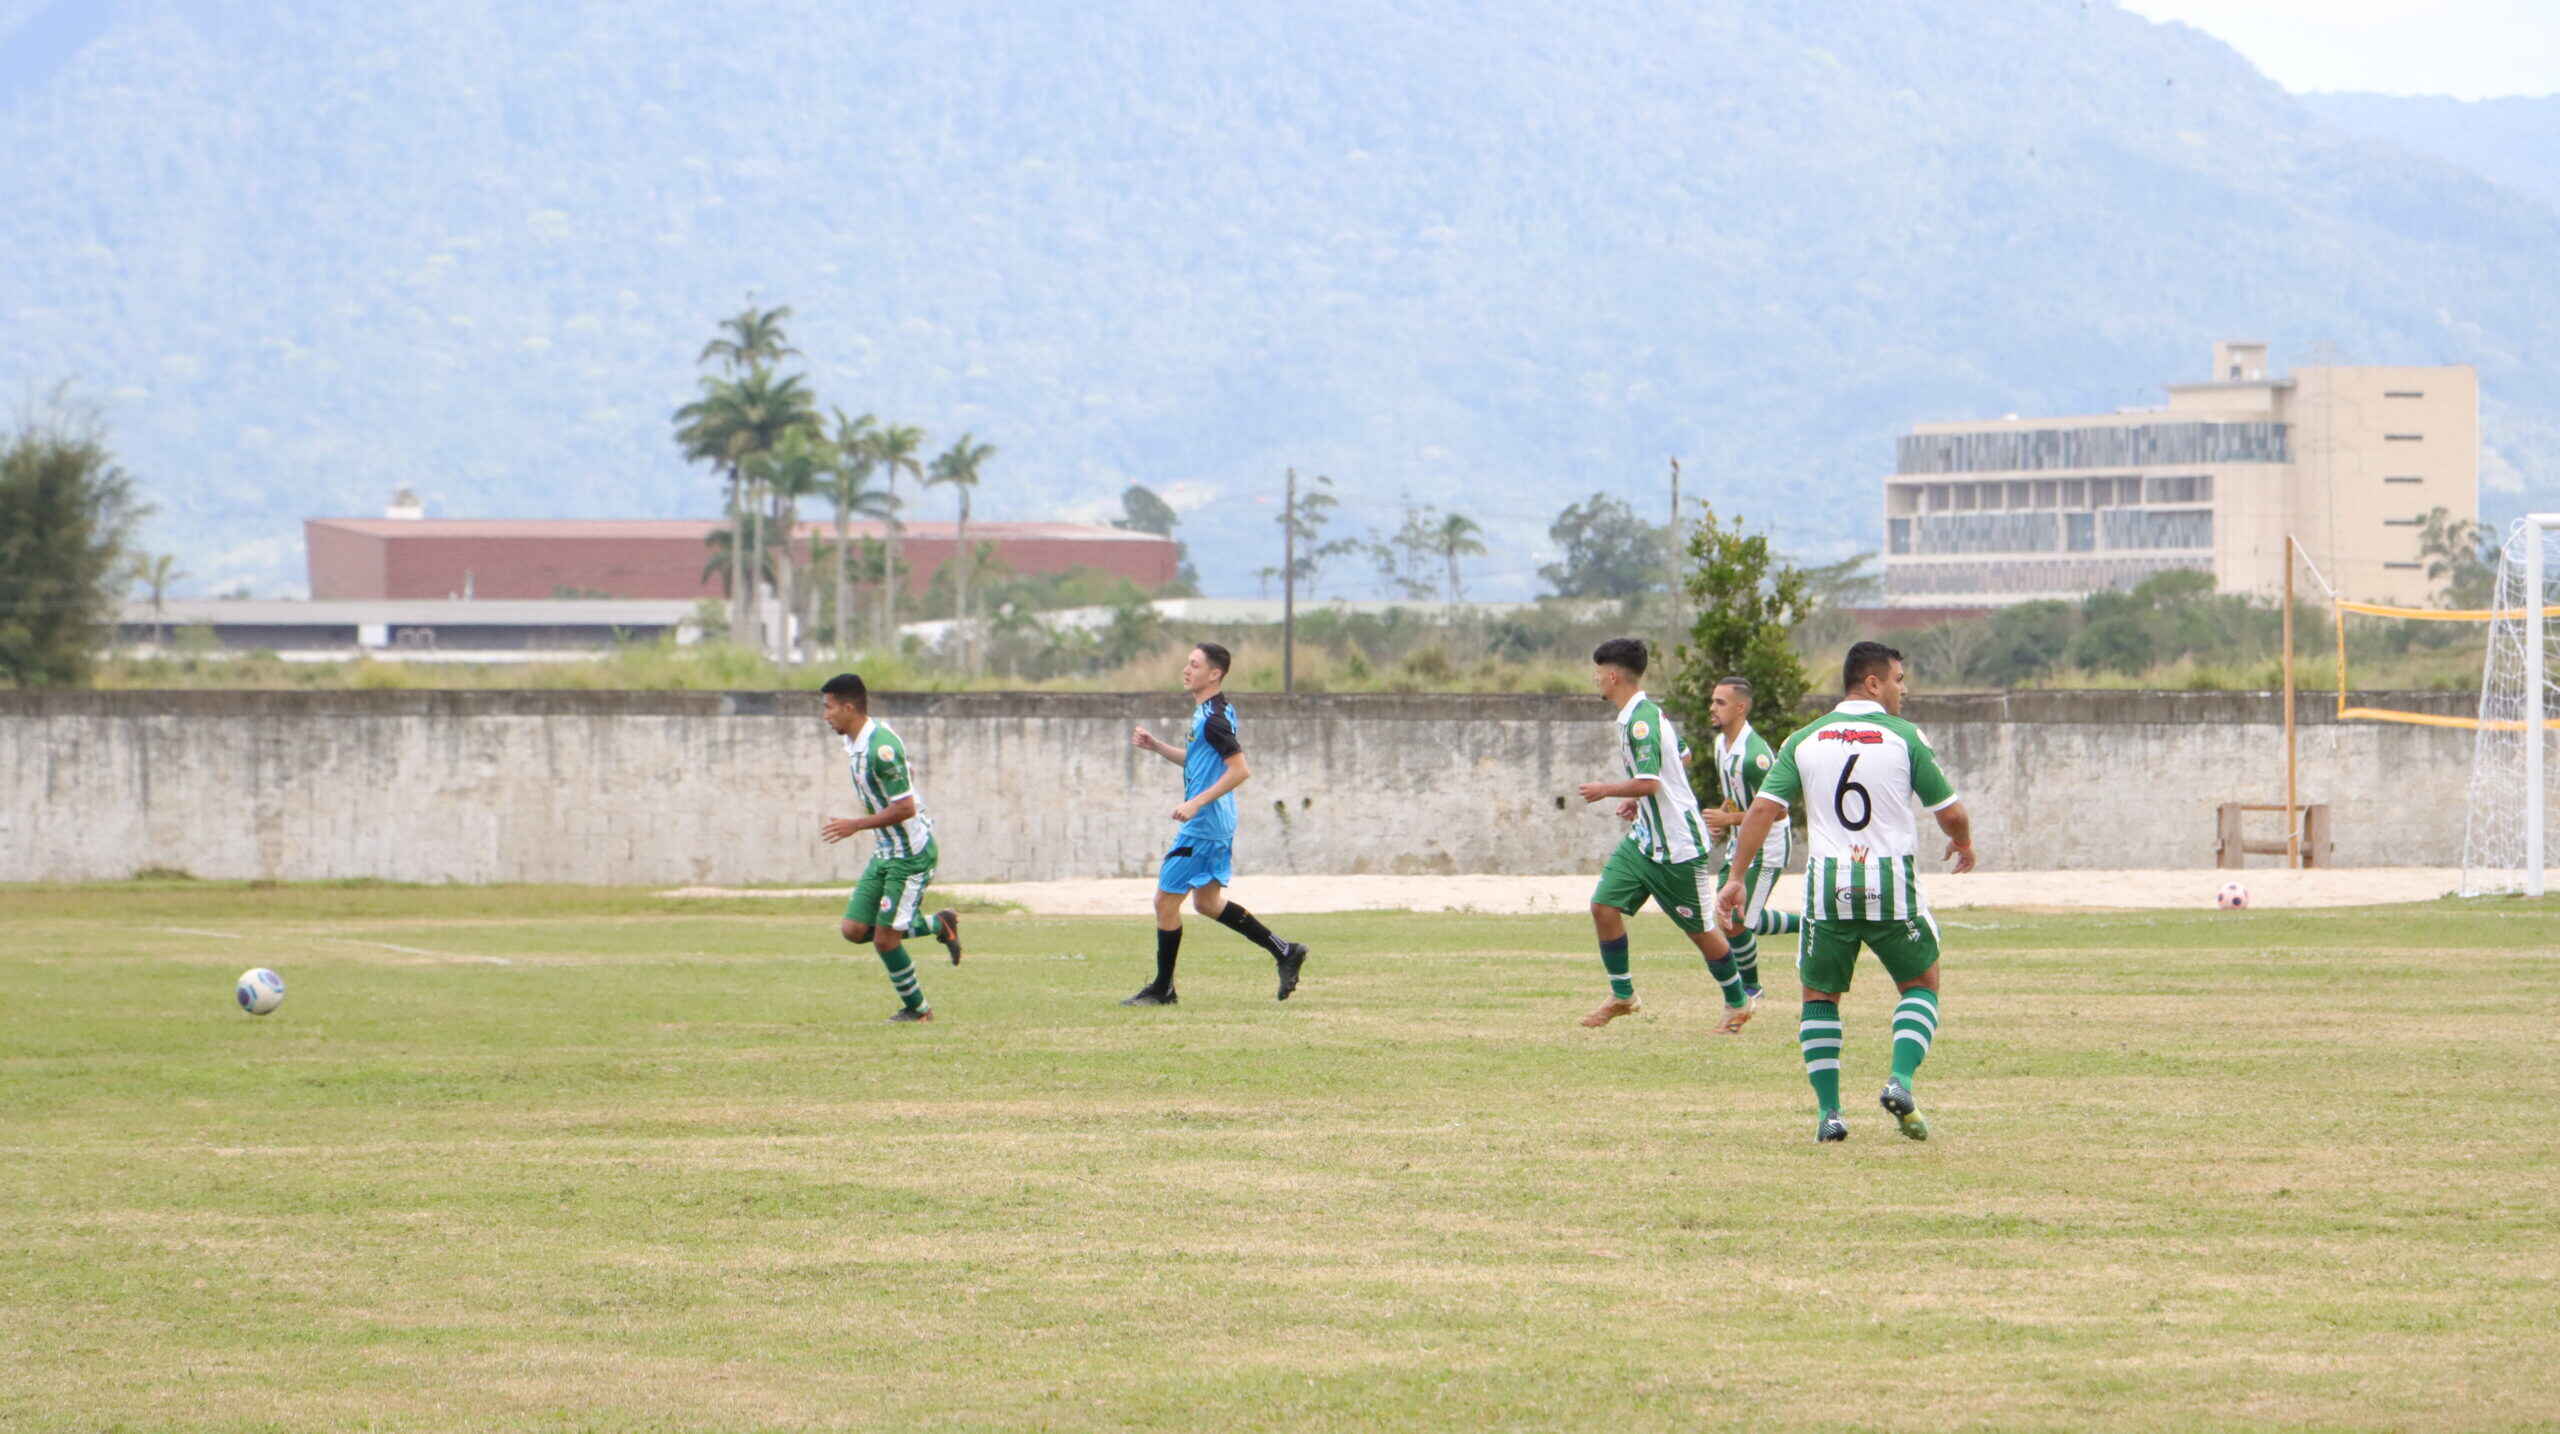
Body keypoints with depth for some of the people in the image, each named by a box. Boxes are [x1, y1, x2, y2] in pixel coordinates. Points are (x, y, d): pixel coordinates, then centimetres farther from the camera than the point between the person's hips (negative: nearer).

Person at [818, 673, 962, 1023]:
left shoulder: (881, 747, -24)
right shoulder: (854, 742, 7)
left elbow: (905, 808, -25)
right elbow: (908, 771, 22)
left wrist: (856, 825, -20)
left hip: (911, 855, -9)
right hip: (886, 851, 9)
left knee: (885, 939, -5)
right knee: (854, 930, 3)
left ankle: (916, 1008, 16)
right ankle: (938, 925, 19)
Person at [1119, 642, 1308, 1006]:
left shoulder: (1214, 718, -18)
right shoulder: (1207, 712, 13)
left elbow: (1239, 770, -24)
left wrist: (1196, 803, -26)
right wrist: (1155, 746, 16)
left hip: (1203, 826, -11)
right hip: (1216, 825, 11)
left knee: (1165, 901, -2)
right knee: (1207, 901, 18)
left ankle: (1162, 990, 7)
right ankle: (1284, 952, 17)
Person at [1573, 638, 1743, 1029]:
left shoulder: (1641, 721, -22)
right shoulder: (1648, 711, 10)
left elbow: (1648, 783, -29)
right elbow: (1682, 757, 24)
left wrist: (1605, 790, -13)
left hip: (1676, 844, -10)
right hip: (1644, 837, 10)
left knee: (1699, 929, 3)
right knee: (1604, 905, 0)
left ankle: (1736, 1003, 19)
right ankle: (1621, 996, 11)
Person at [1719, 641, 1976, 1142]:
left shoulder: (1805, 739, 6)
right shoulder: (1904, 736, -2)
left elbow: (1764, 808, -2)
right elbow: (1951, 813, 2)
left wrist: (1736, 877, 3)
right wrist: (1963, 844, 25)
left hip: (1828, 884, 2)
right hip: (1892, 884, -2)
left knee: (1820, 996, 16)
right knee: (1921, 984, 17)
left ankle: (1829, 1111, 5)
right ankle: (1901, 1080, -5)